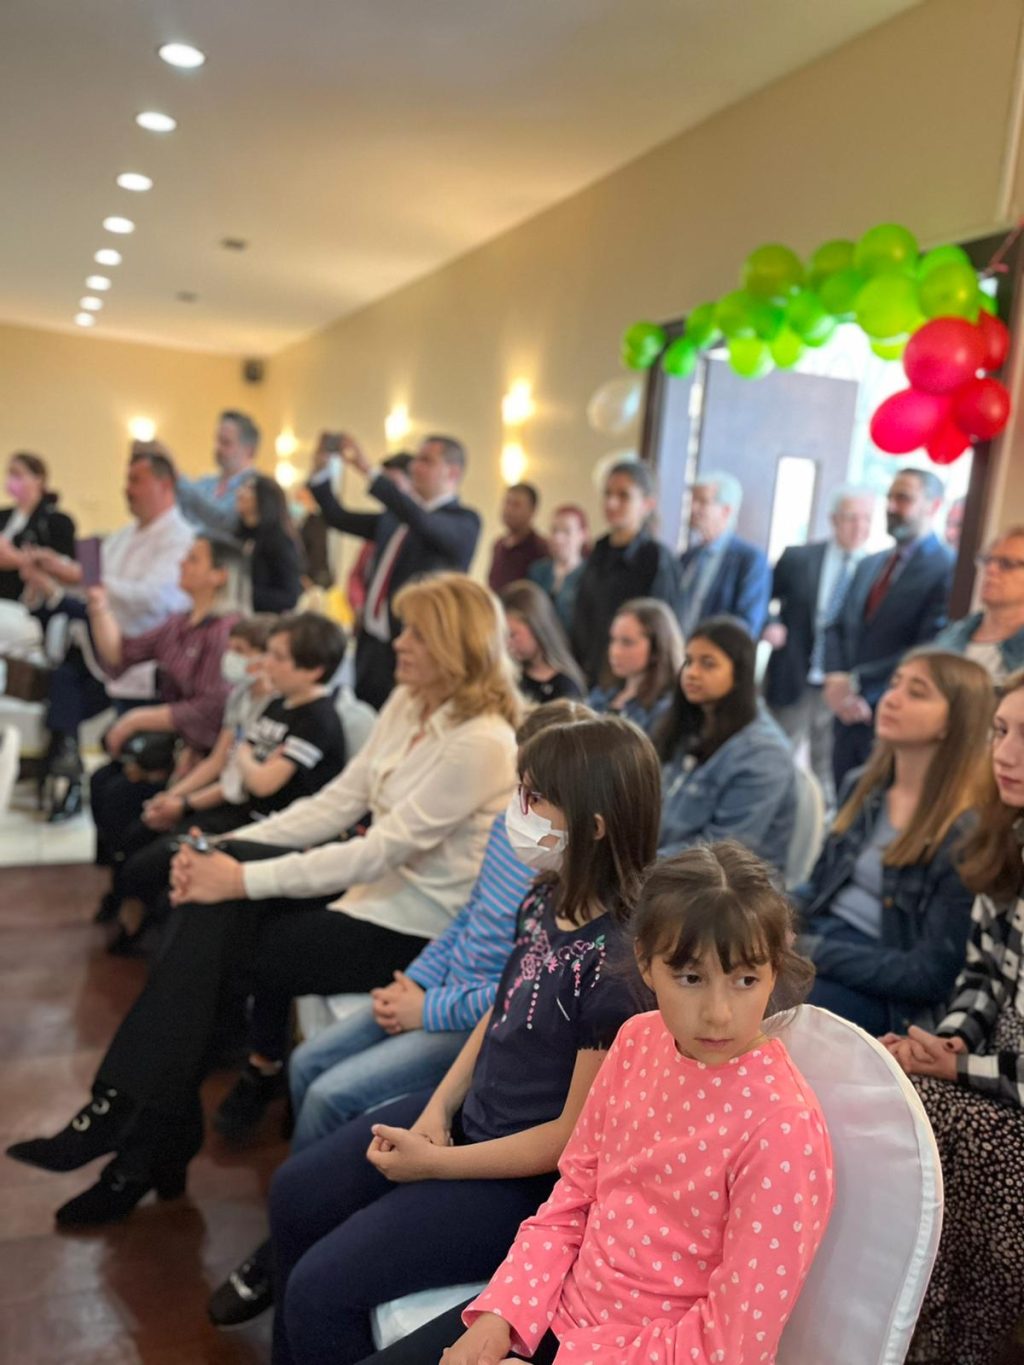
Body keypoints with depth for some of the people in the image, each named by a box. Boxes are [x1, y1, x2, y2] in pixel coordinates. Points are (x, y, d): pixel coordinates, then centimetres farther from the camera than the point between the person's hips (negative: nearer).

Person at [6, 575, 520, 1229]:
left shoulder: (482, 744, -21)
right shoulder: (407, 705, 5)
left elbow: (380, 853, -24)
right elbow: (339, 801, 4)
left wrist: (244, 879, -23)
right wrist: (226, 849, -7)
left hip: (413, 925, -7)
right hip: (374, 880, 7)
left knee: (216, 951, -12)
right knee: (214, 906, -16)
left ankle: (149, 1142, 7)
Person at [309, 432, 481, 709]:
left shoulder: (466, 522, -7)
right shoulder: (395, 515, 16)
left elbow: (421, 521, -25)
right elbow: (338, 517, 19)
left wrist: (368, 471, -28)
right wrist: (320, 468, 5)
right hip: (372, 645, 7)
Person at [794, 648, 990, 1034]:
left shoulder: (967, 832, -14)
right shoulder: (862, 787, 8)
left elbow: (932, 973, -14)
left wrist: (813, 952, -19)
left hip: (881, 992, -6)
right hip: (817, 936, 7)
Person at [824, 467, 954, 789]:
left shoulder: (949, 571, -12)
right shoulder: (870, 564, 14)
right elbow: (837, 628, 12)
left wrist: (855, 682, -14)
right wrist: (836, 681, -6)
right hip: (848, 714, 6)